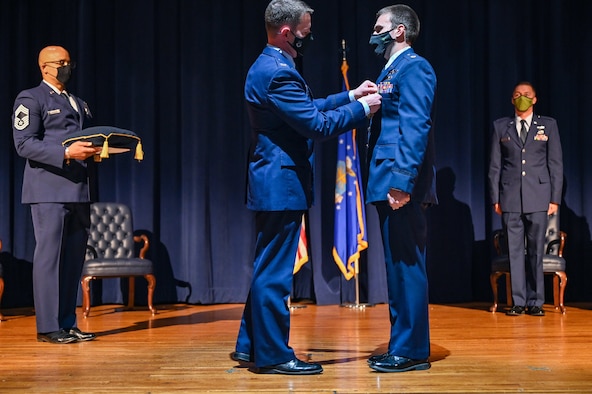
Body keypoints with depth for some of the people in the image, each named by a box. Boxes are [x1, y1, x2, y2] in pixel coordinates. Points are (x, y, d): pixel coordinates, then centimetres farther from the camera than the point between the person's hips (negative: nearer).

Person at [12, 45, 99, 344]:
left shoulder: (79, 104, 23)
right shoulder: (30, 99, 0)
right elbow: (24, 144, -10)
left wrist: (93, 152, 4)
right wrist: (66, 153, -20)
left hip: (78, 190, 7)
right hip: (49, 190, -7)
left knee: (74, 257, 6)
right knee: (49, 255, -5)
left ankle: (68, 323, 13)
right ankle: (47, 327, 1)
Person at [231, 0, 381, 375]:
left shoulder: (269, 66, 14)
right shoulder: (278, 72, -19)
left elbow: (308, 109, 21)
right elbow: (317, 124, -20)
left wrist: (351, 95, 17)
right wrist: (362, 108, -9)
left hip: (273, 183, 11)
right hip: (282, 185, -11)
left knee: (267, 269, 17)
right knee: (275, 272, -1)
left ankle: (250, 345, 26)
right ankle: (273, 355, 9)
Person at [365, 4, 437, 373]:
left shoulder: (413, 67, -8)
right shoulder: (391, 71, 21)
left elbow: (415, 128, -18)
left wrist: (402, 181, -24)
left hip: (402, 185, -10)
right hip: (388, 183, 10)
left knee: (406, 266, -5)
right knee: (397, 267, 12)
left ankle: (412, 351, 2)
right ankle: (402, 345, 21)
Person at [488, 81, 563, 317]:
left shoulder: (548, 125, 9)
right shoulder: (500, 127, 10)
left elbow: (556, 164, 6)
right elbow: (494, 165, 9)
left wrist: (555, 198, 0)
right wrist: (495, 198, 2)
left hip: (538, 198, 0)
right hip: (510, 199, 1)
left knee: (536, 251, 1)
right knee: (515, 251, 1)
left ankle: (535, 302, 9)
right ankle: (518, 302, 7)